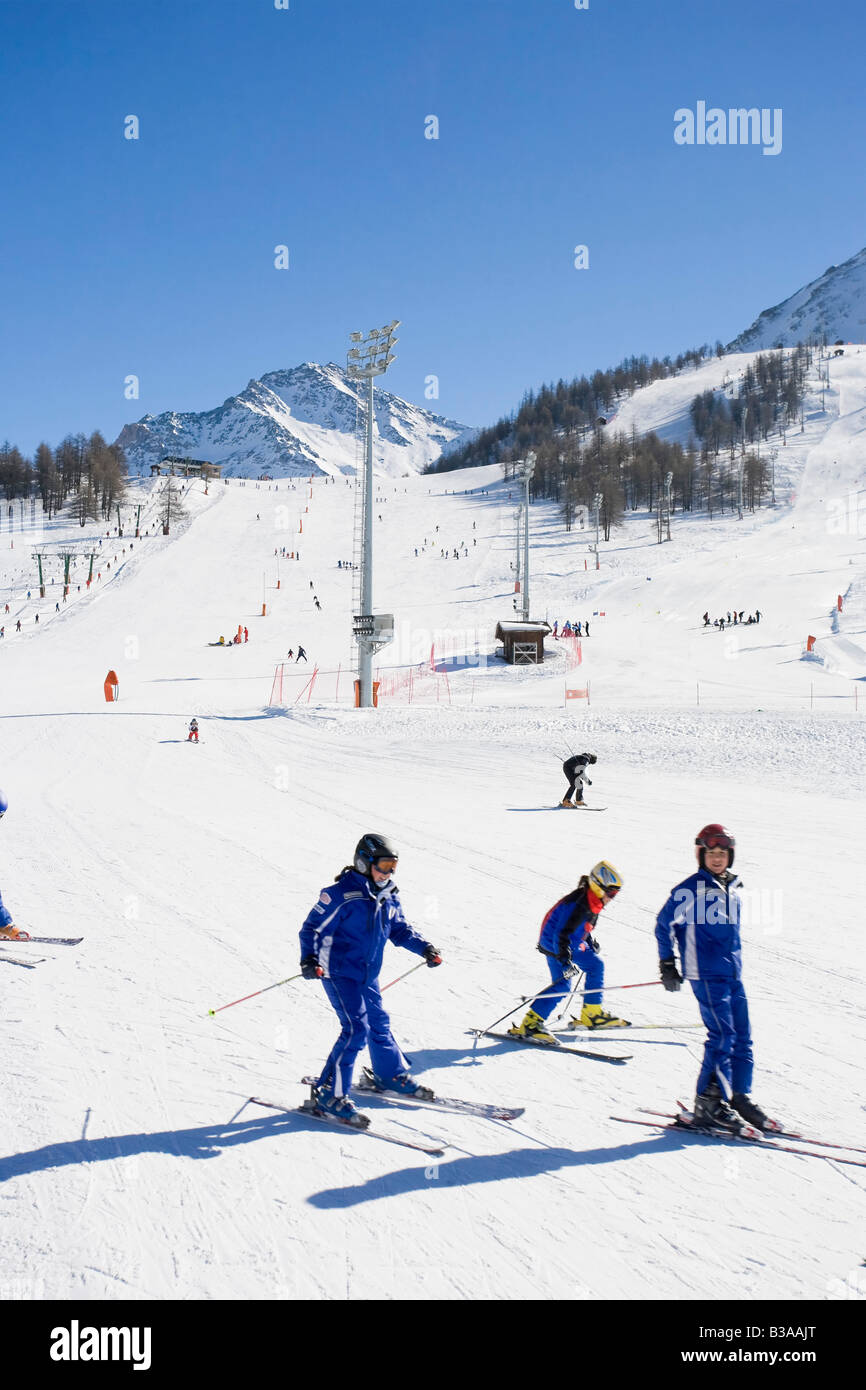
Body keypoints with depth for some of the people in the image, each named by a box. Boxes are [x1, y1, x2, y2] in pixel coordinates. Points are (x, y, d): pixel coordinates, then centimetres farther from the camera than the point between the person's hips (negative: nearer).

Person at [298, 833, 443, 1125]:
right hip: (339, 973, -8)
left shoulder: (388, 898, 5)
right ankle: (329, 1095, -10)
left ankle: (392, 1076, 41)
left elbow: (399, 929, 18)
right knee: (356, 1028, -16)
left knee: (379, 1024, 19)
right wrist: (310, 959, -33)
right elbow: (313, 928, -17)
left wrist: (424, 948, 4)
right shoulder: (342, 895, -19)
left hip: (368, 975, 8)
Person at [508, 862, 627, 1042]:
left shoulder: (592, 900, 2)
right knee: (561, 986, -19)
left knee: (596, 965, 16)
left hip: (572, 944, 10)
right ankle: (529, 1024, -18)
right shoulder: (577, 905, -28)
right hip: (554, 945, -10)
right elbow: (561, 934, -32)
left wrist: (590, 942, 31)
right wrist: (565, 960, -36)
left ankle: (591, 1015, 26)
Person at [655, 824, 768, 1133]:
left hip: (732, 973, 7)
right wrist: (667, 964, -3)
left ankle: (739, 1097, 18)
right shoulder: (691, 889, -10)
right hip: (706, 974, -7)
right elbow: (664, 924, -2)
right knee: (722, 1036, -11)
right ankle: (709, 1104, -4)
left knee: (742, 1037, 8)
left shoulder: (731, 887, 12)